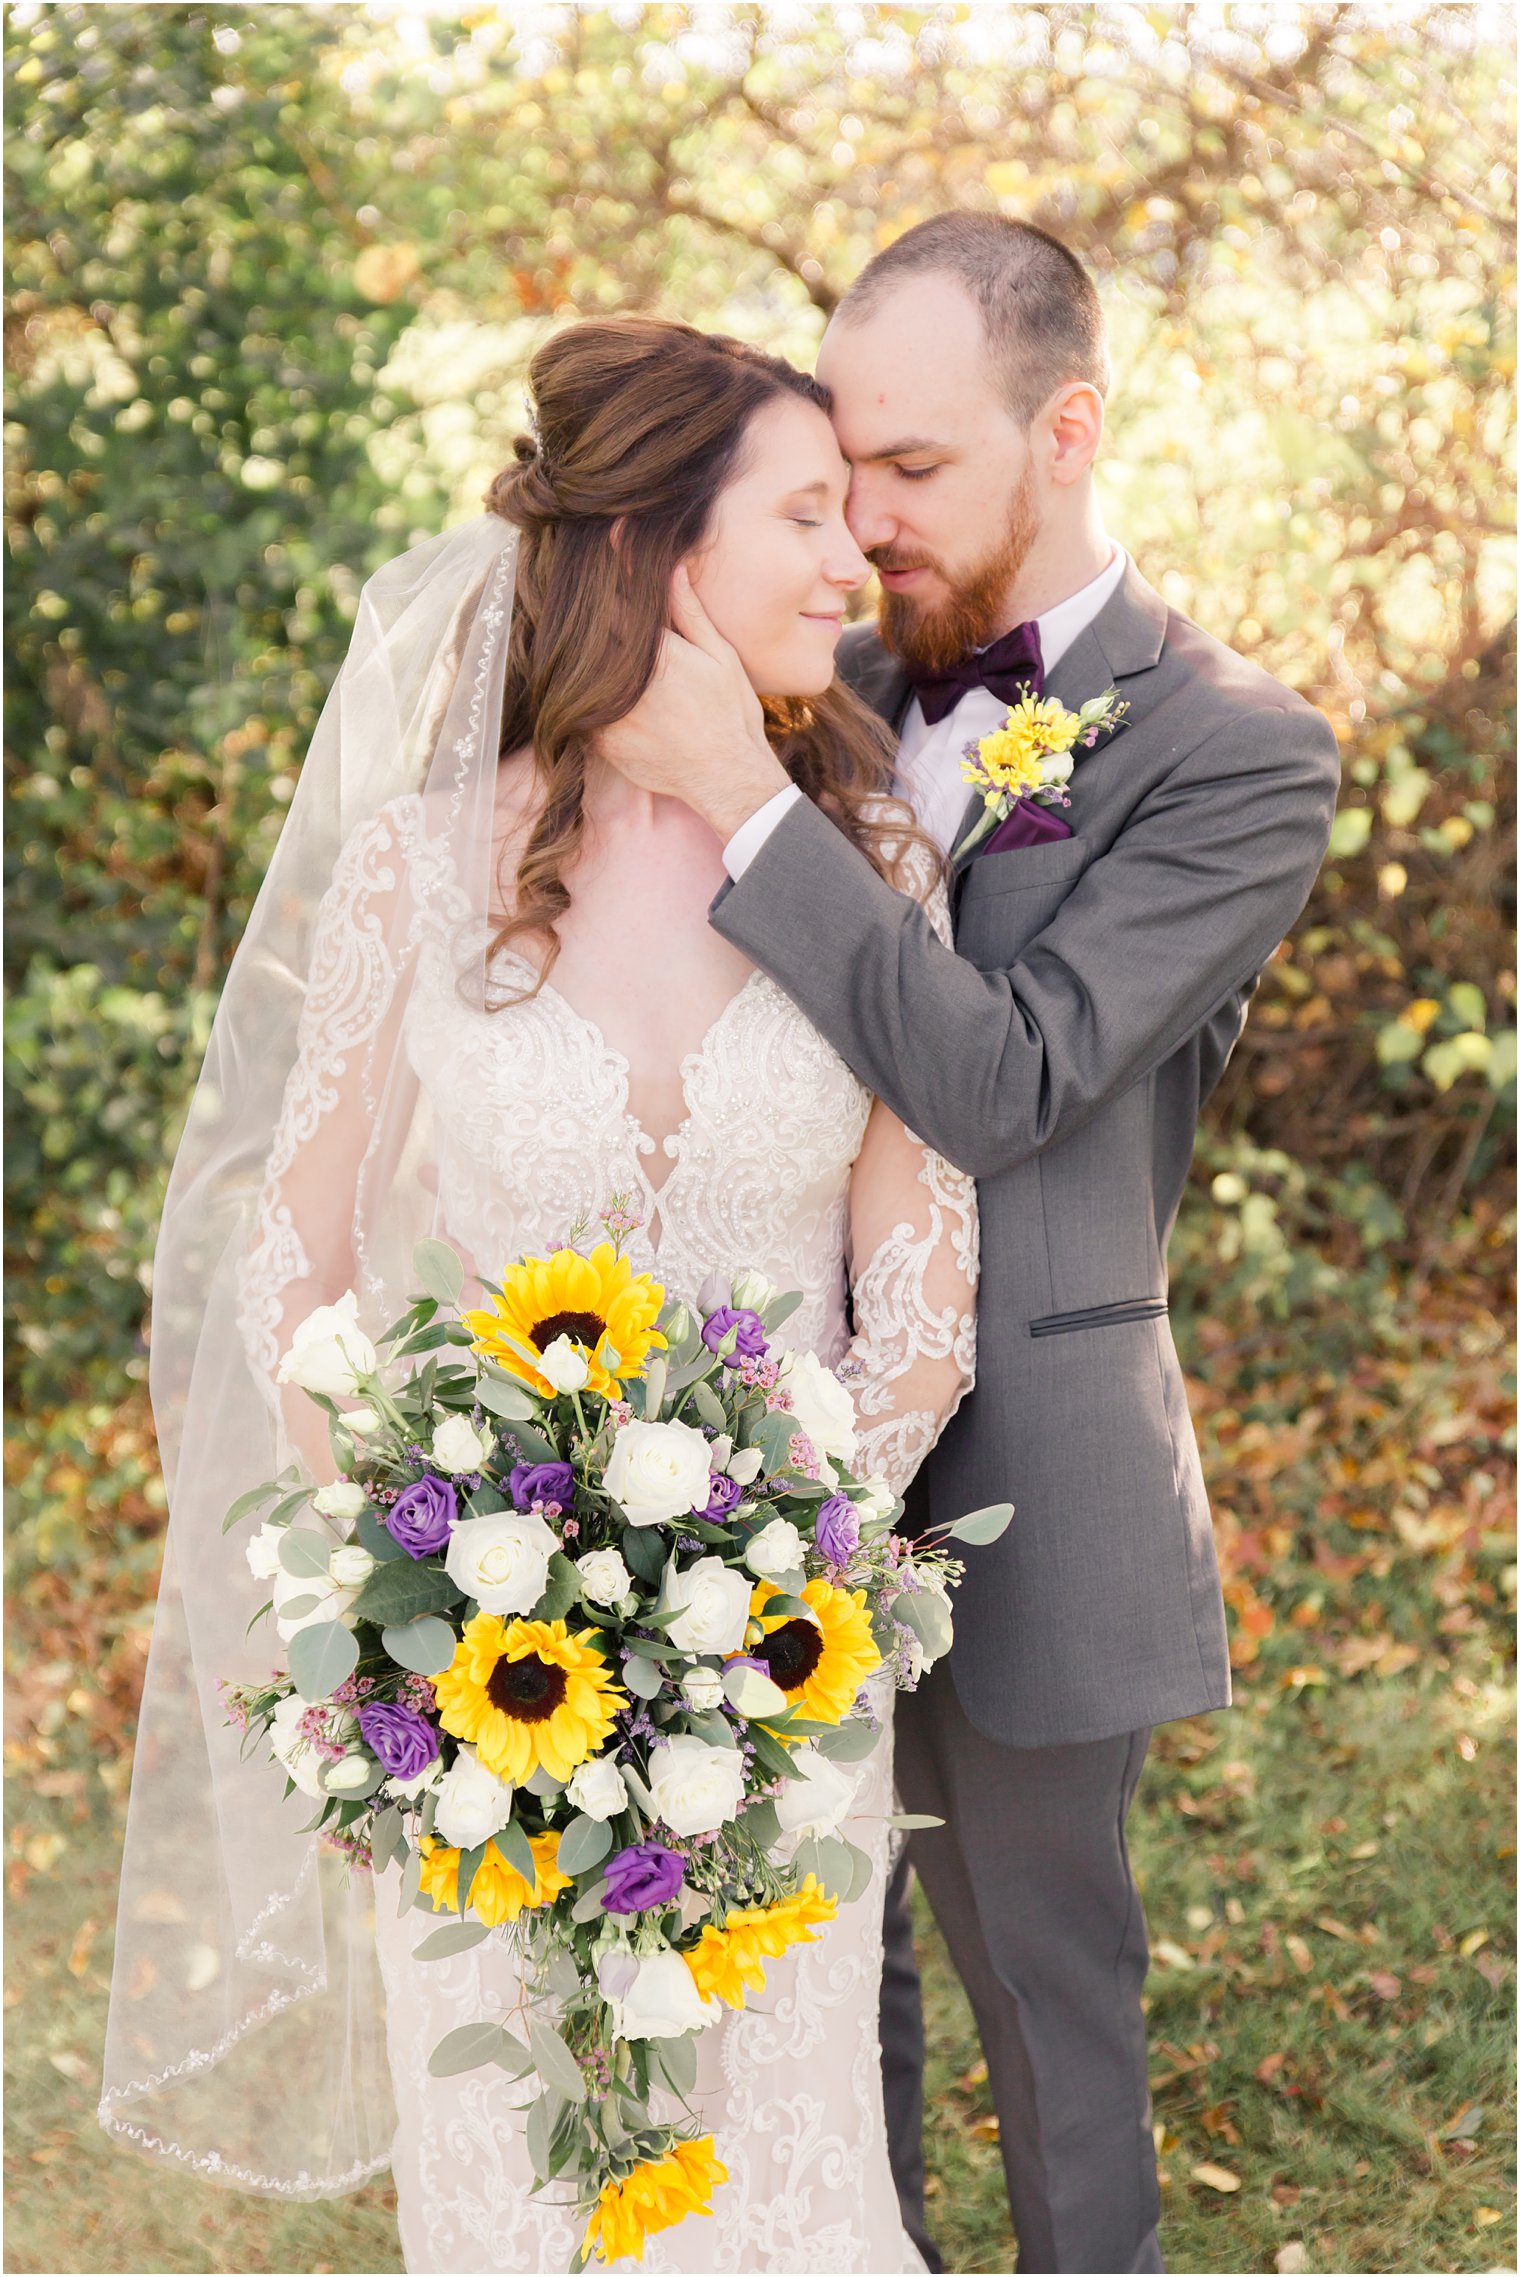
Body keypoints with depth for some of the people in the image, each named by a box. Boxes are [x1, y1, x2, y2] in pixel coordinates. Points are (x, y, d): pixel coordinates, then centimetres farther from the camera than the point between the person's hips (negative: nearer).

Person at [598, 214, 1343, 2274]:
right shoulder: (845, 685, 4)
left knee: (1045, 1985, 12)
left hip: (1013, 1486, -5)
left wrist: (741, 796, -28)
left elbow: (1002, 1077, -24)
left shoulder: (1236, 752, -13)